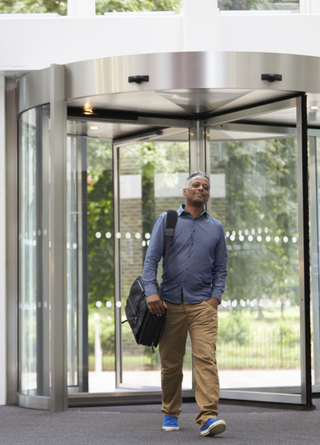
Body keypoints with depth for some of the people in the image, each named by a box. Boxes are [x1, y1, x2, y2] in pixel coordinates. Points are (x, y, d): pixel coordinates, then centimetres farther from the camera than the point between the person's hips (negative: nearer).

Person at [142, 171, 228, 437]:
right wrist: (151, 292, -12)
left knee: (206, 358, -14)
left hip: (202, 304, 0)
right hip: (170, 303, 0)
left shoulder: (216, 228, 13)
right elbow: (151, 258, 1)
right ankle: (171, 413, 22)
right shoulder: (166, 220, 8)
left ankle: (208, 417, -21)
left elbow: (221, 268, 15)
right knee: (170, 363, 6)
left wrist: (215, 297, 0)